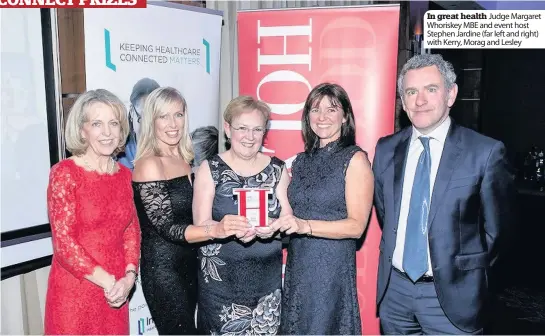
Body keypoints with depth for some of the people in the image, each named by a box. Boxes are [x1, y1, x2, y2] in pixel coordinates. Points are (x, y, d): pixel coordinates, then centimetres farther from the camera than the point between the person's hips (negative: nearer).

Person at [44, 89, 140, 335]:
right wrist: (109, 282, -15)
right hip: (74, 291, -4)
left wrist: (128, 278, -8)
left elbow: (131, 231, 6)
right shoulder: (64, 173, -11)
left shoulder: (124, 175, 5)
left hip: (117, 292, 5)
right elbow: (63, 243, -14)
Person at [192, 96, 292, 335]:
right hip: (221, 280, -2)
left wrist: (273, 227, -19)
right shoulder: (210, 169, -1)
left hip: (267, 278, 2)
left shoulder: (277, 169, 5)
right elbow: (201, 225, -7)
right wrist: (222, 228, -28)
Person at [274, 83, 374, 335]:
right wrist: (274, 223, -1)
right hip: (296, 266, 6)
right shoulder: (302, 160, 9)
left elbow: (356, 226, -15)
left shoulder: (355, 159, -8)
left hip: (332, 268, -5)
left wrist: (305, 226, -25)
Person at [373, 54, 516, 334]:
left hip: (451, 294, -3)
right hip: (394, 289, 4)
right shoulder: (386, 149, 1)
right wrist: (394, 252, 11)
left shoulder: (486, 152, -11)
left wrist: (469, 271, 3)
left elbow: (496, 228, -2)